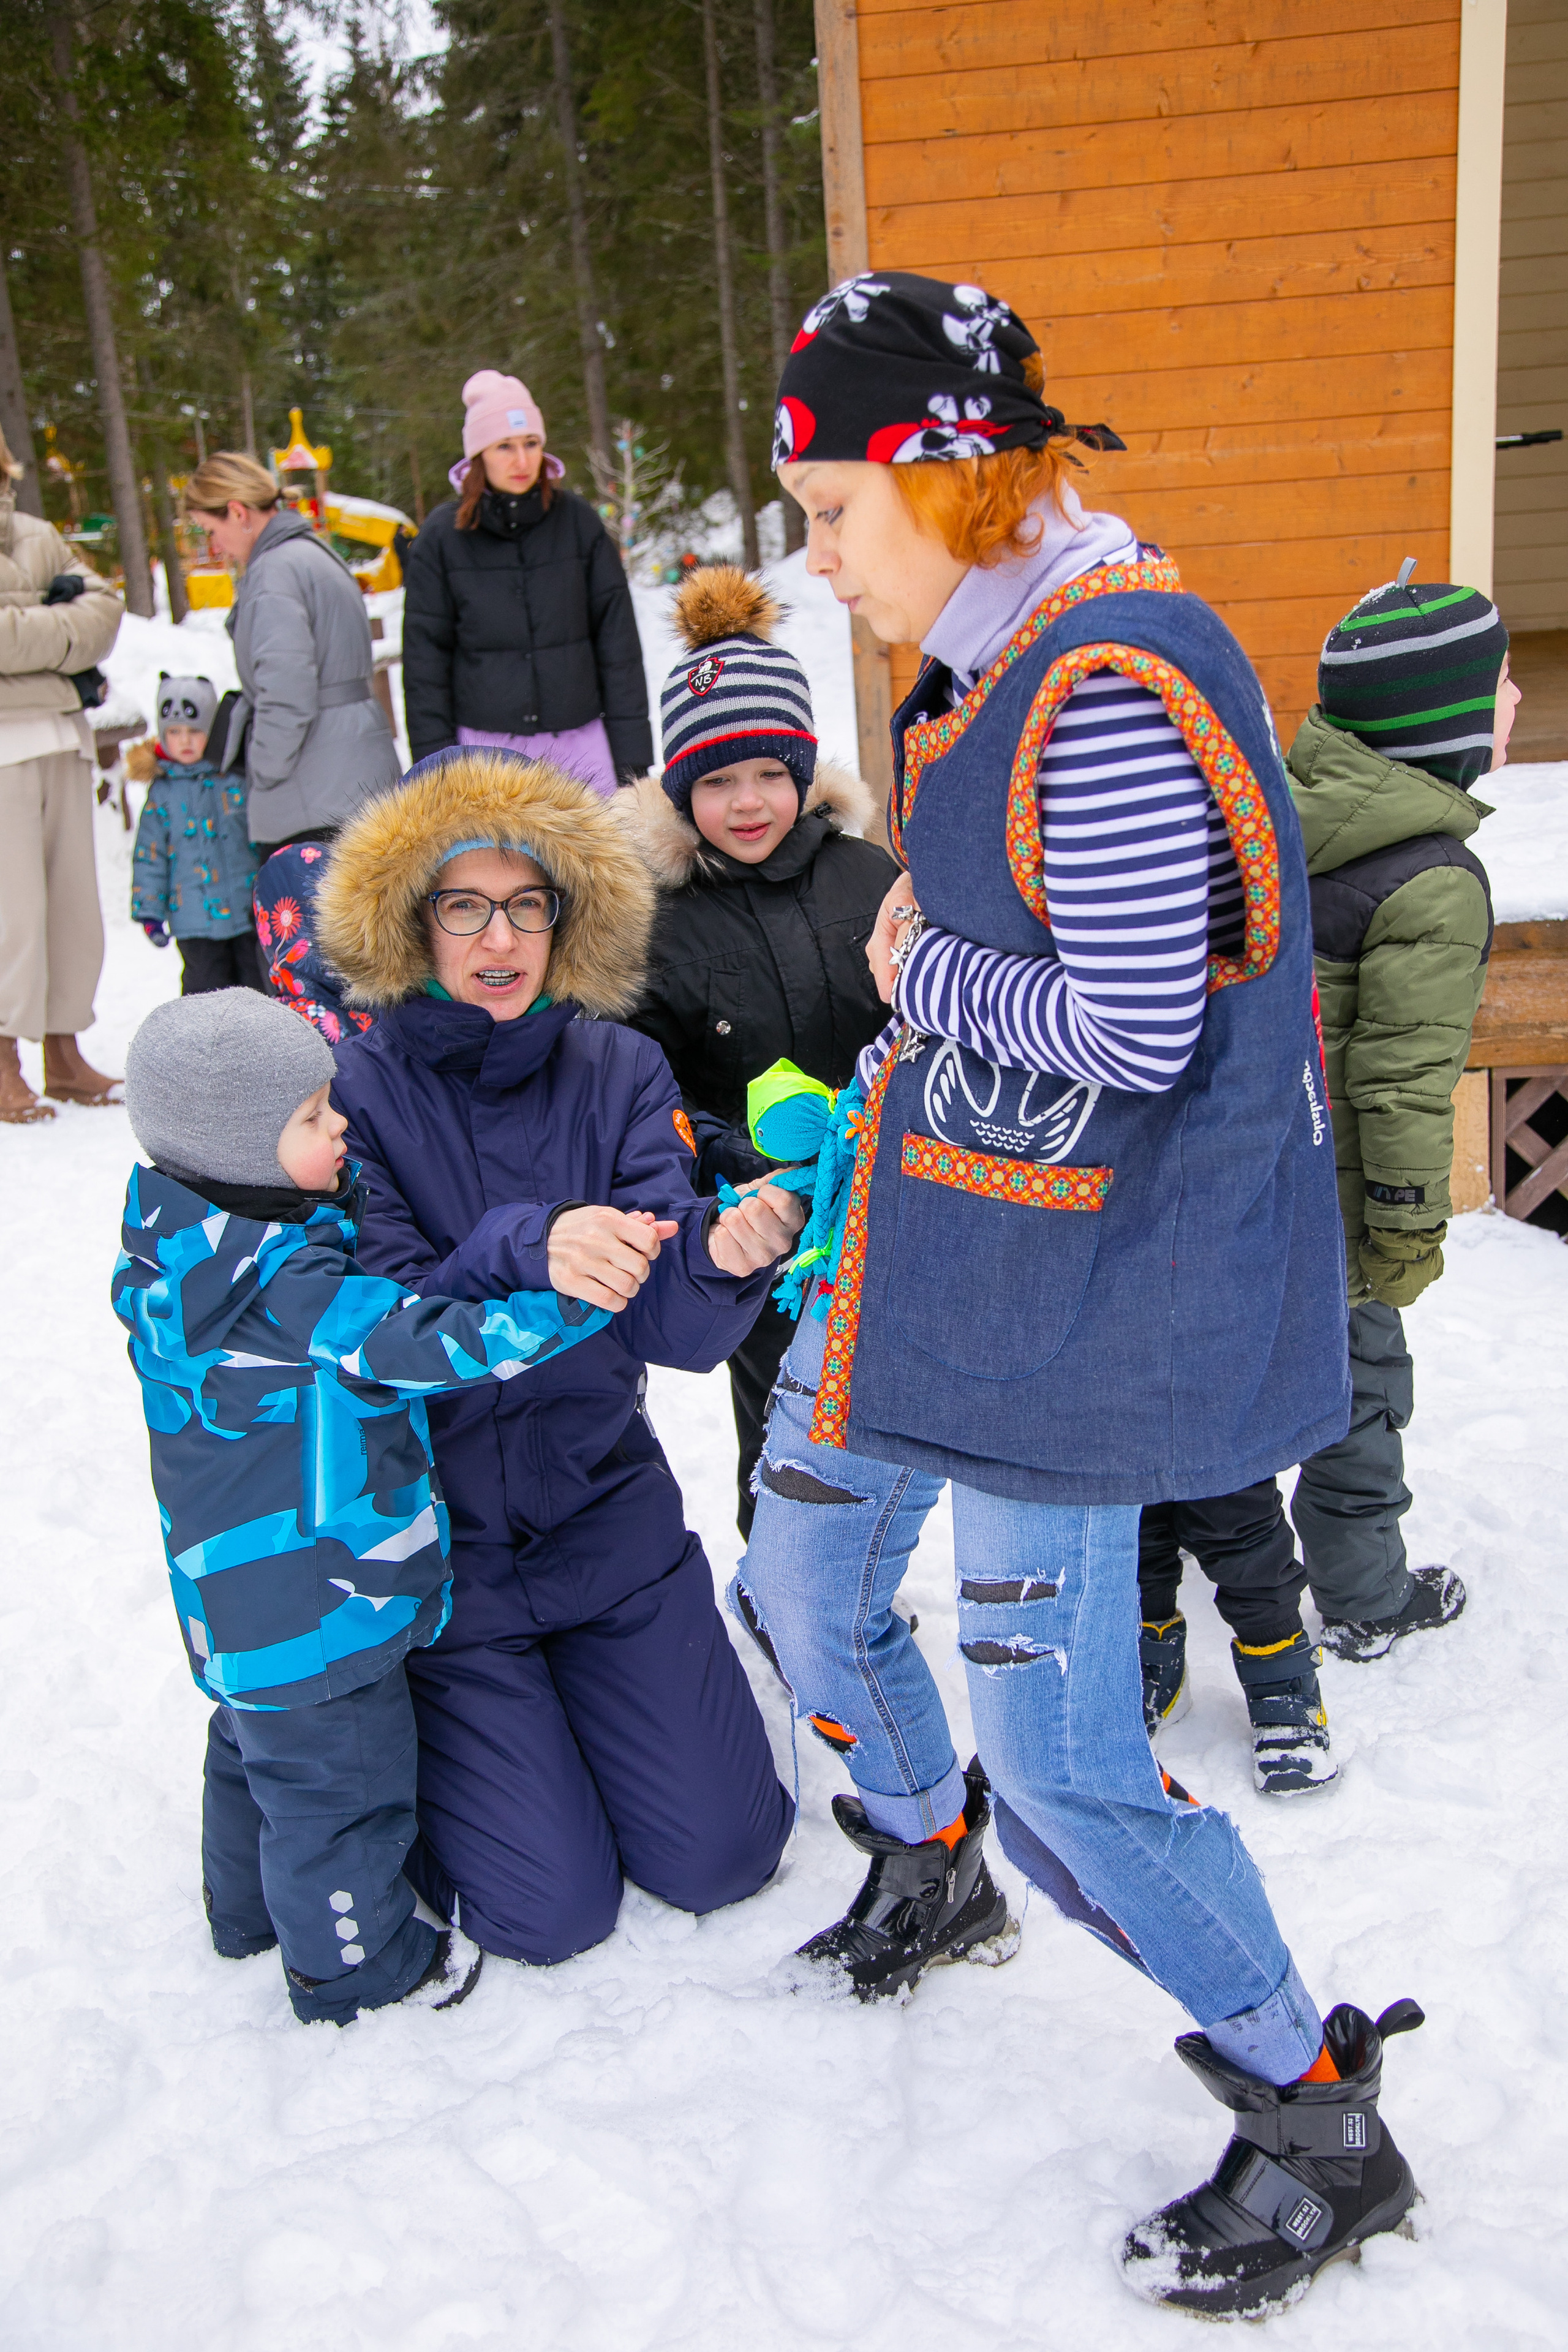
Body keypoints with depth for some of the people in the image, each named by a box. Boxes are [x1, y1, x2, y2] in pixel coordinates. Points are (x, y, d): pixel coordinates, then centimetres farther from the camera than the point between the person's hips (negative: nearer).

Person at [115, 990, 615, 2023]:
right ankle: (354, 1962, 32)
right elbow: (434, 1344, -34)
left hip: (239, 1603, 10)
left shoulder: (193, 1252, 0)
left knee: (256, 1748, 29)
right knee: (340, 1780, 11)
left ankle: (250, 1909, 51)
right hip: (316, 1616, -10)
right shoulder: (290, 1293, -31)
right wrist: (582, 1289, -35)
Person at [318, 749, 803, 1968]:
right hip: (432, 1533, -3)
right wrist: (523, 1254, -40)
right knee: (555, 1908, -2)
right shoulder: (357, 1089, -13)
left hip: (606, 1512, 3)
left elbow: (668, 1326, -15)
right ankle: (404, 1733, 26)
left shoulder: (618, 1069, -5)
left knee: (723, 1855, 6)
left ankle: (567, 1689, 32)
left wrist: (723, 1256, -38)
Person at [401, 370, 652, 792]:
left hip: (581, 743, 1)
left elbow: (618, 644, 5)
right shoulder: (442, 537, 2)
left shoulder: (579, 522, 4)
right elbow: (425, 662, 4)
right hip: (487, 748, -1)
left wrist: (631, 753, 0)